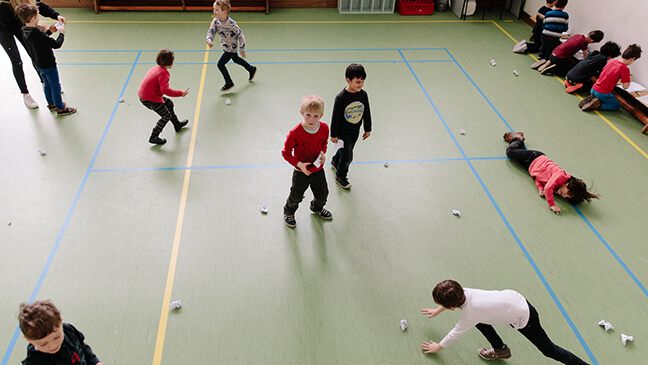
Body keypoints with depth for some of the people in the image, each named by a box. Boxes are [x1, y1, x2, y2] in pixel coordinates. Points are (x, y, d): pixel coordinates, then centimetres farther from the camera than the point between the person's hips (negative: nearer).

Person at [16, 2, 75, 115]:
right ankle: (60, 108, 16)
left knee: (47, 85, 25)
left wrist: (49, 32, 10)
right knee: (55, 86, 6)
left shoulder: (25, 31, -3)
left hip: (39, 65, 9)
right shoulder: (38, 33, -30)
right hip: (48, 65, -9)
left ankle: (51, 104, 41)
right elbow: (56, 44, -26)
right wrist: (61, 34, -11)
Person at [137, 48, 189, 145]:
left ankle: (177, 125, 42)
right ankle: (153, 137, 8)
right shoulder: (164, 73, -22)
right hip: (150, 99, -10)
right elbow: (165, 90, -33)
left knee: (169, 103, 24)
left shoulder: (155, 68, 8)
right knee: (166, 116, 3)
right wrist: (180, 93, -26)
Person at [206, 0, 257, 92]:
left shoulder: (231, 24, -32)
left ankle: (229, 83, 11)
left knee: (220, 64, -7)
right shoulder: (215, 21, -14)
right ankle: (252, 69, 50)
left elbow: (240, 35, -22)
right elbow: (211, 31, -13)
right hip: (225, 46, 8)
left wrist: (242, 49, -15)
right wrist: (209, 40, -36)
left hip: (231, 47, -8)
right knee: (236, 59, 28)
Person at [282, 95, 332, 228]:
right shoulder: (295, 133, -29)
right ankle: (288, 212, 50)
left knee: (322, 194, 22)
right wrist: (299, 164, -27)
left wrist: (323, 152, -12)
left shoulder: (324, 128, -16)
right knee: (296, 196, 16)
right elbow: (286, 153, -17)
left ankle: (317, 208, 58)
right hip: (301, 172, -4)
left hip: (318, 170, 4)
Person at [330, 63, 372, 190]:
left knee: (346, 150, 24)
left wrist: (367, 129, 12)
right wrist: (334, 135, -11)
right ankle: (340, 176, 24)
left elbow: (366, 113, 5)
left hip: (355, 131, 6)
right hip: (343, 131, -6)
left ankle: (335, 161, 56)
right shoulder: (341, 97, -24)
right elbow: (335, 116, -16)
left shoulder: (363, 94, -8)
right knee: (347, 157, -3)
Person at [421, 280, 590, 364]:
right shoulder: (463, 292, -12)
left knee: (549, 350, 9)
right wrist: (437, 310, 27)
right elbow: (451, 299, 14)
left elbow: (454, 334, -10)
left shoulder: (468, 315, -28)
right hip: (515, 297, 7)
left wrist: (437, 347, 6)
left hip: (523, 319, -7)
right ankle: (500, 349, 31)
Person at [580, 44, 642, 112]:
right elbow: (625, 86, -9)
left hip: (593, 89, 7)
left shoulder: (611, 61, 5)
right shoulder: (625, 69, -14)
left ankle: (592, 98, 6)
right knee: (617, 106, 15)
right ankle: (598, 105, -8)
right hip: (603, 93, -7)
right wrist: (629, 79, 11)